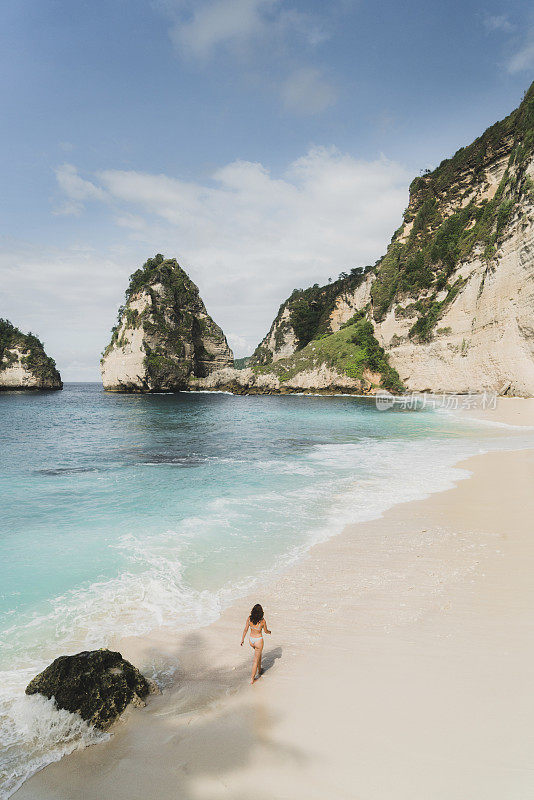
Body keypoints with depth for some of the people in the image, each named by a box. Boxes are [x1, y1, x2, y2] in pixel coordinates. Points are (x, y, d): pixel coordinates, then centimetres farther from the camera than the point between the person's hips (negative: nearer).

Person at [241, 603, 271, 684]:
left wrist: (242, 639, 8)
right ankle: (252, 678, 12)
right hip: (259, 641, -5)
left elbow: (245, 630, -4)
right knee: (256, 660, 8)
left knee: (259, 654, 31)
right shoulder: (262, 620, -21)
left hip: (251, 640, 5)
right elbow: (266, 631, -5)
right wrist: (269, 631, 18)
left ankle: (259, 670, 46)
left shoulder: (249, 618, -13)